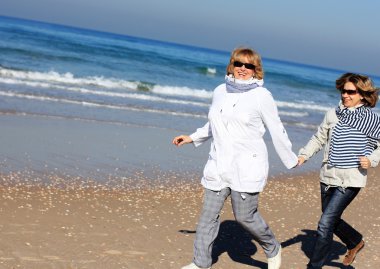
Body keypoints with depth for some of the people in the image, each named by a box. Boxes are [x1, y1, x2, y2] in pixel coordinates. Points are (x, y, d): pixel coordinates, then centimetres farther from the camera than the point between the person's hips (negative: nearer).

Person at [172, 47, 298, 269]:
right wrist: (192, 138, 17)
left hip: (248, 166, -5)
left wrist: (291, 160, 8)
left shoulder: (261, 95, -7)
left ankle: (273, 249, 26)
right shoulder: (220, 92, 8)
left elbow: (277, 130, 1)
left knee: (245, 216, 0)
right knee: (209, 214, 4)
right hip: (219, 165, 5)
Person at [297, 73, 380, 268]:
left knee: (325, 224, -11)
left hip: (350, 180, -5)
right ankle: (356, 242, 47)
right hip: (328, 177, 5)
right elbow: (319, 139, 13)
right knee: (332, 221, 19)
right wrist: (303, 155, -1)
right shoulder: (333, 115, 4)